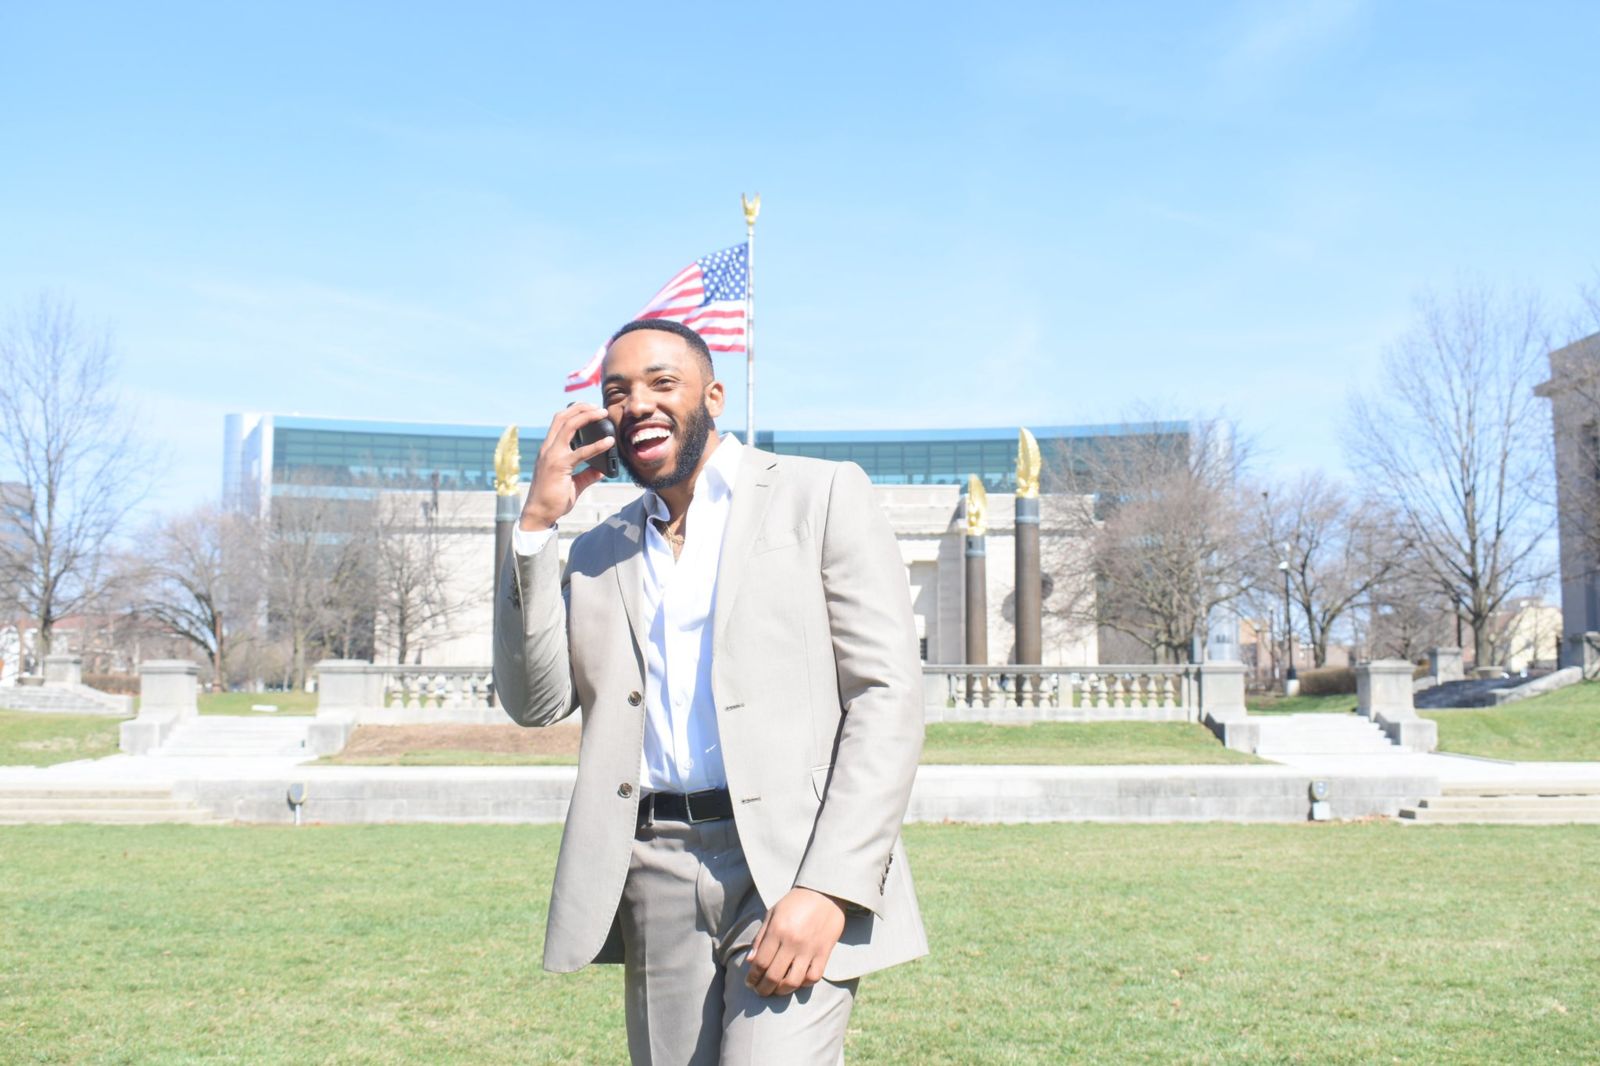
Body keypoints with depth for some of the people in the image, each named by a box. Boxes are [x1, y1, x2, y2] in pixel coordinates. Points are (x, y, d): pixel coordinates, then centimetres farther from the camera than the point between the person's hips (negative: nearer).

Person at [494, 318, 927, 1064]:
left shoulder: (819, 495, 3)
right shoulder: (600, 553, 17)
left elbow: (888, 695, -5)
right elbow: (535, 699, 6)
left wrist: (828, 889, -15)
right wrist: (537, 524, 0)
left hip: (791, 864, -4)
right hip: (655, 879, 5)